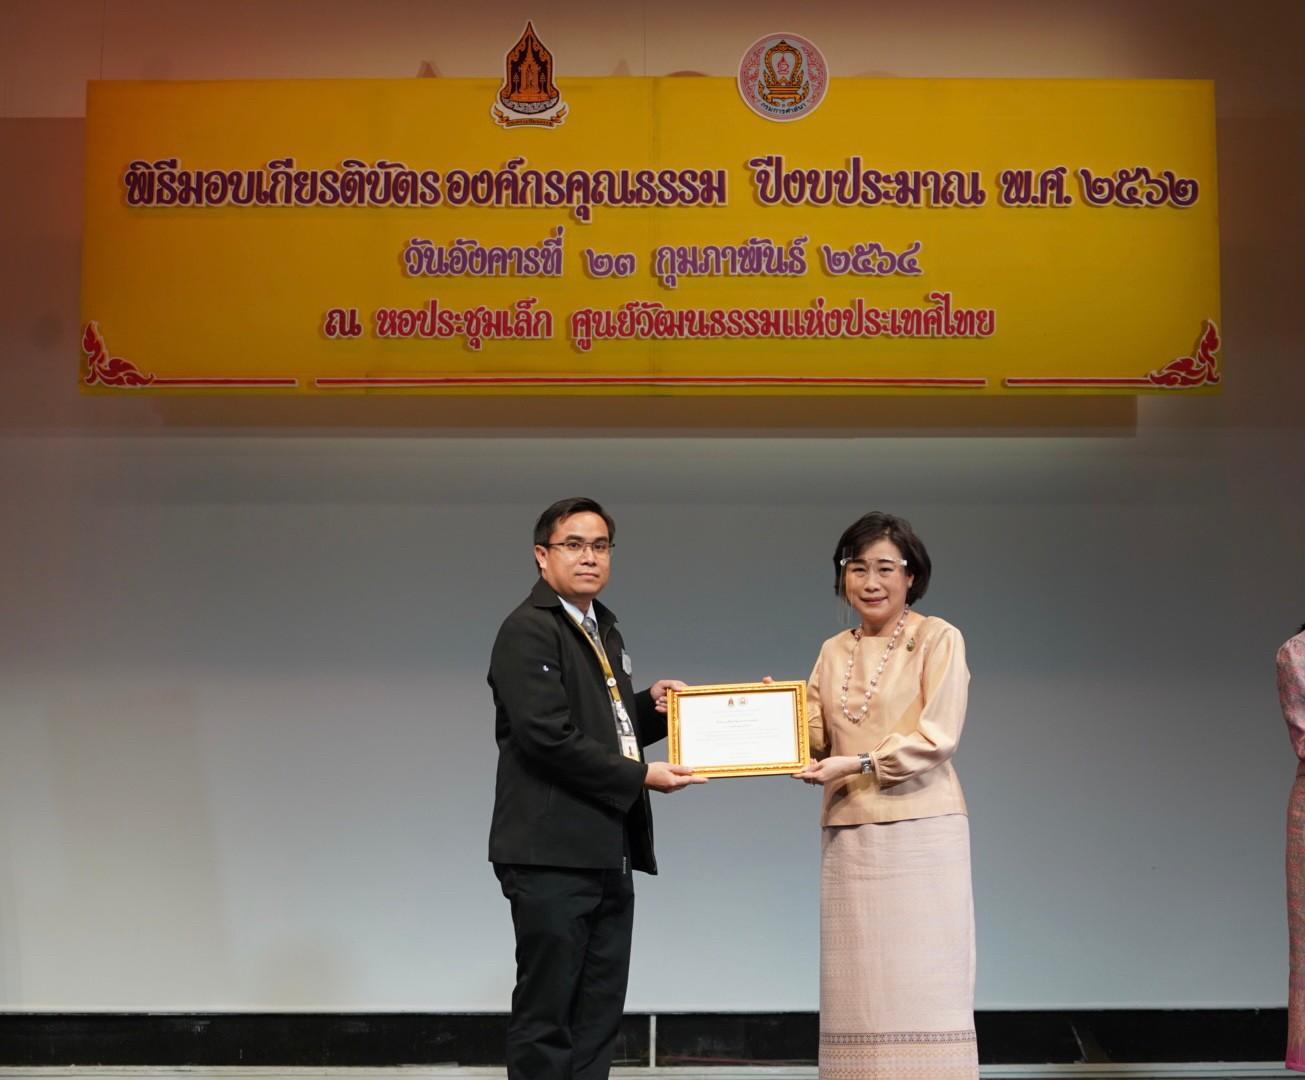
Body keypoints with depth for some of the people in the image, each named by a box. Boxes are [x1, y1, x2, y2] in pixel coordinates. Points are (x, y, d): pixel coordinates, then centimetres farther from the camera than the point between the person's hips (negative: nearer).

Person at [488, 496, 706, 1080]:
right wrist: (641, 776, -14)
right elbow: (548, 738, -19)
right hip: (552, 855, -8)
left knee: (598, 1017, 10)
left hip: (607, 855, 9)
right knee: (546, 1017, -2)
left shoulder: (604, 631, 18)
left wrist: (651, 707, 6)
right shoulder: (528, 631, -9)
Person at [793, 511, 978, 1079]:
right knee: (859, 984, 6)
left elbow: (937, 736, -10)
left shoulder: (938, 638, -2)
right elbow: (817, 737, 11)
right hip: (848, 834, 5)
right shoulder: (833, 652, 15)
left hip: (920, 830, -5)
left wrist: (861, 764, -18)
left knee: (922, 983, -2)